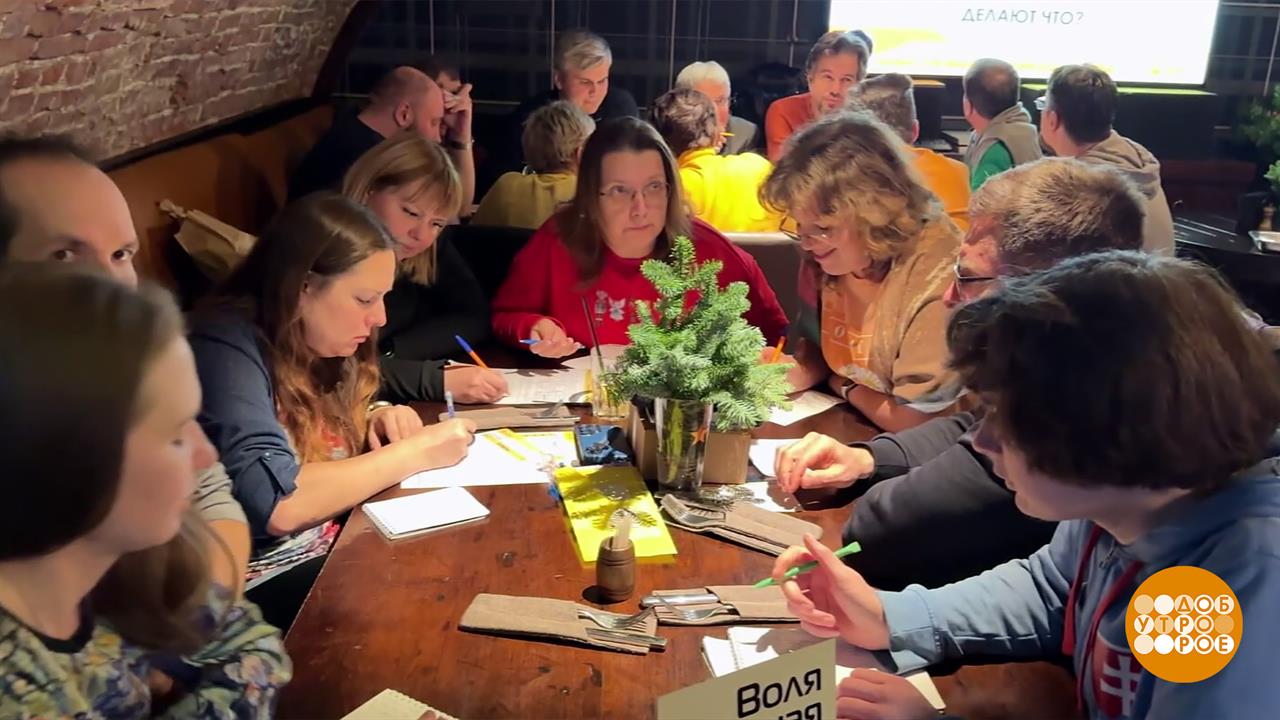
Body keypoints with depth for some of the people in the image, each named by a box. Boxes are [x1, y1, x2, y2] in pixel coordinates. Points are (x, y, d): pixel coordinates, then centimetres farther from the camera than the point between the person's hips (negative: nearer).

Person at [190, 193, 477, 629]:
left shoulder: (307, 343, 4)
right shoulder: (226, 347, -19)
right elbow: (275, 502, -30)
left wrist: (375, 420, 0)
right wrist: (415, 451, -20)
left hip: (333, 546, 8)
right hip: (266, 584, -8)